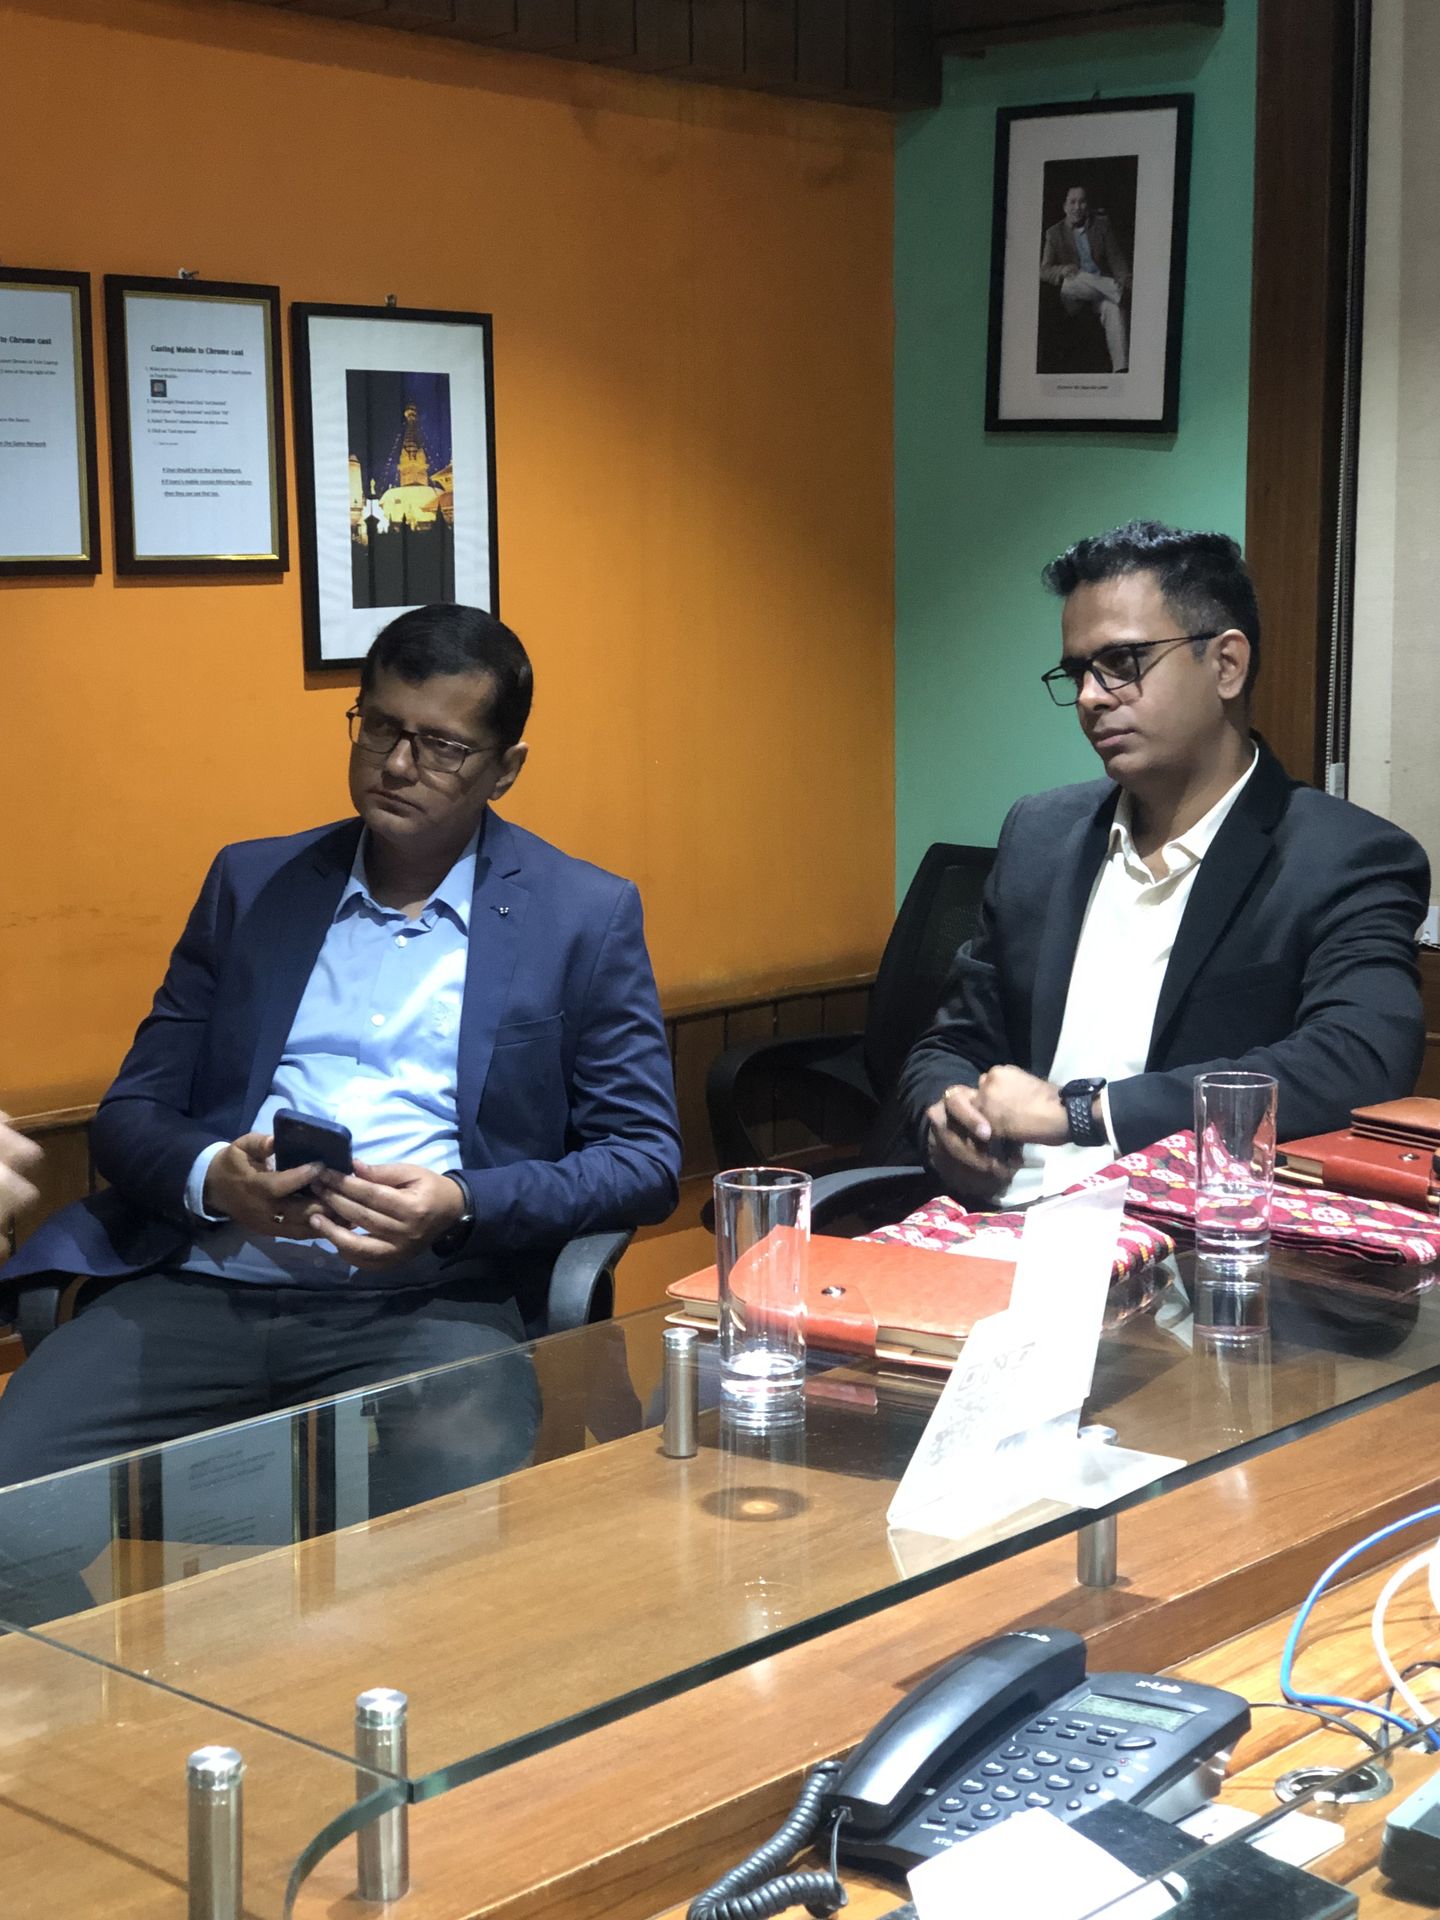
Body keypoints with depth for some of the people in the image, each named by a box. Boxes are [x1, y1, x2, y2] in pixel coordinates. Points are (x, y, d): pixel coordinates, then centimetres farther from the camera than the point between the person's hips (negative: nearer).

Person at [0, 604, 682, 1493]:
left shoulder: (587, 915, 8)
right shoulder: (251, 883, 17)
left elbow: (645, 1158, 5)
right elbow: (132, 1113, 16)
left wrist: (461, 1208, -12)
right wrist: (211, 1178, -9)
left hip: (428, 1306, -2)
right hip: (201, 1288, 3)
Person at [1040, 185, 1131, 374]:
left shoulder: (1102, 225, 13)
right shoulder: (1054, 233, 10)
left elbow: (1116, 259, 6)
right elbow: (1044, 271, 3)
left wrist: (1126, 282, -15)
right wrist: (1063, 270, -21)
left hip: (1100, 291, 0)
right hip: (1072, 297, 0)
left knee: (1113, 307, -35)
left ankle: (1121, 367, -49)